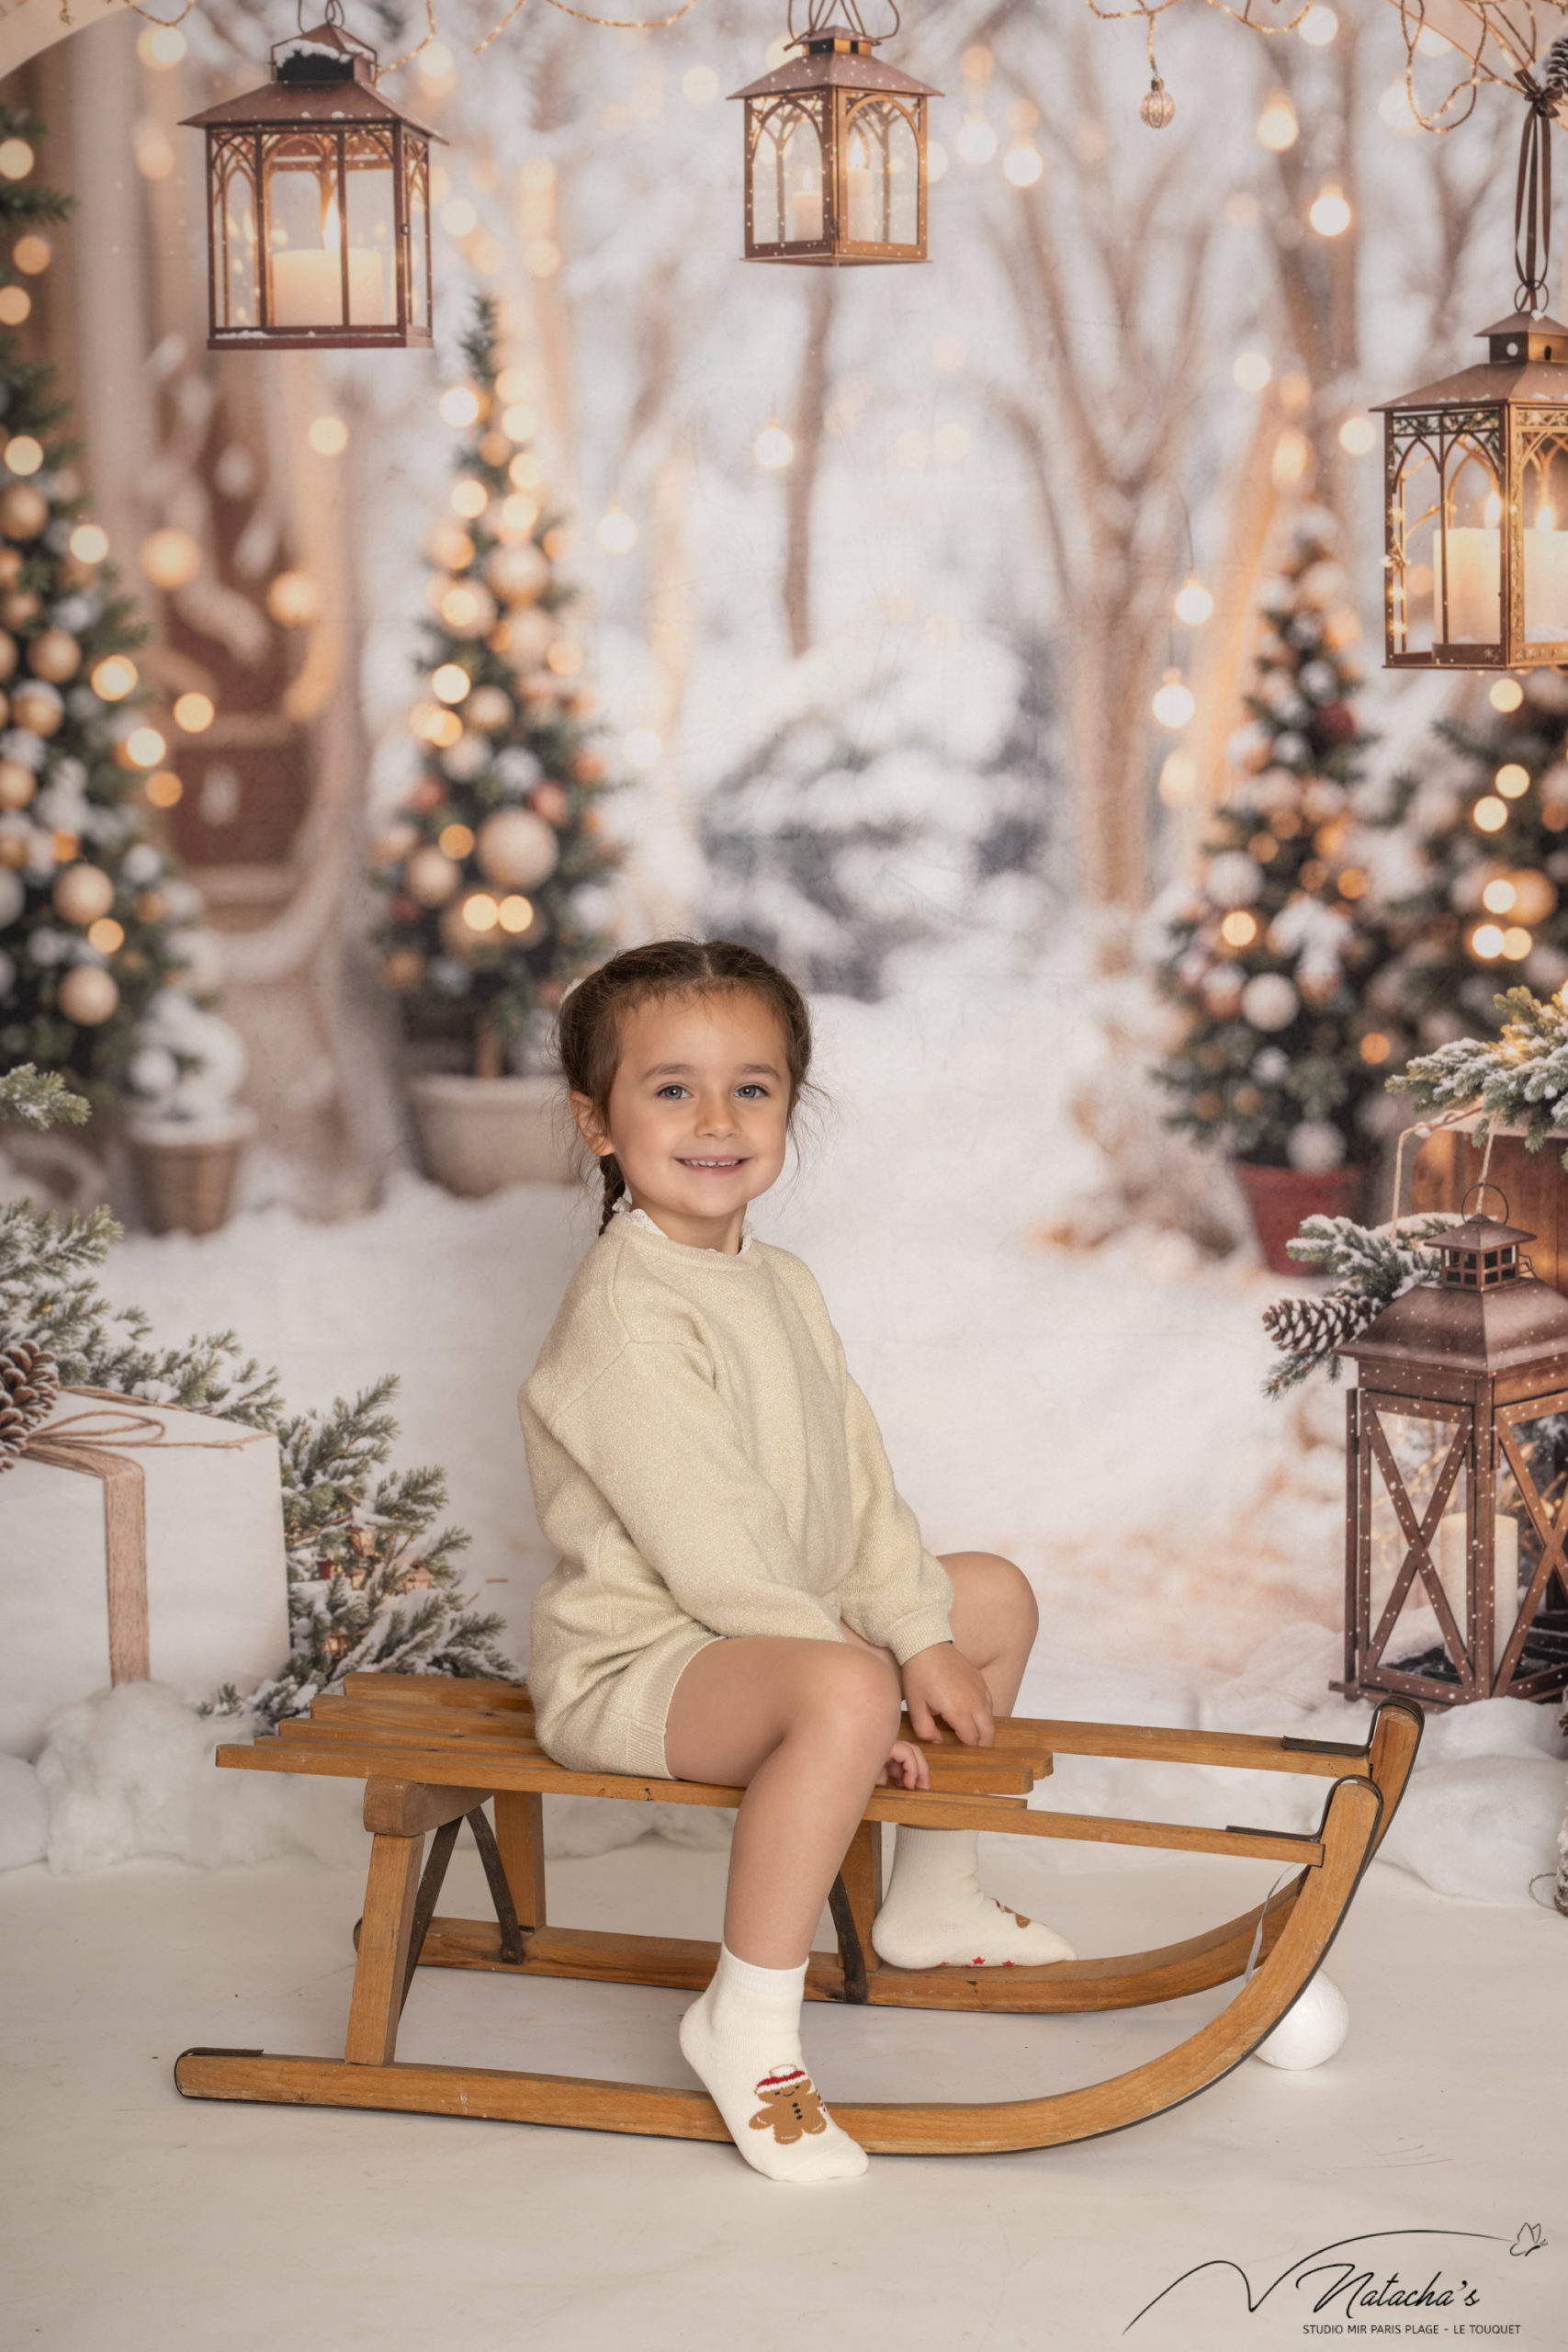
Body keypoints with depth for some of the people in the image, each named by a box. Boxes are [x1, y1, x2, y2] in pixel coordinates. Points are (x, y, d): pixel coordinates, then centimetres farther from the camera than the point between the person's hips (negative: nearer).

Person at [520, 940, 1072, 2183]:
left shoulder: (780, 1283, 10)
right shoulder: (626, 1313, -22)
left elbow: (856, 1477, 10)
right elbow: (705, 1543, -25)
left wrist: (923, 1637, 2)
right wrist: (855, 1669, -22)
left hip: (776, 1625, 10)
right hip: (637, 1664, -10)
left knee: (996, 1597, 22)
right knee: (844, 1696, -39)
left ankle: (933, 1899, 36)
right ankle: (749, 2018, -27)